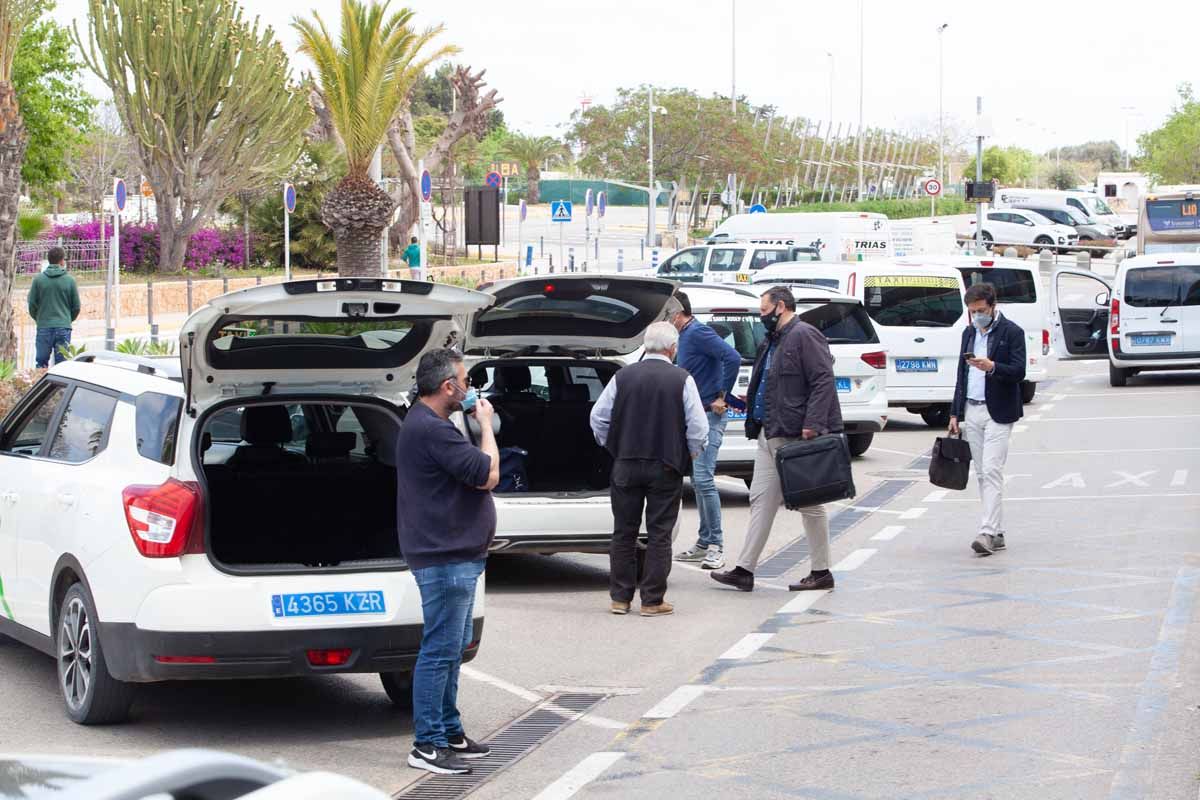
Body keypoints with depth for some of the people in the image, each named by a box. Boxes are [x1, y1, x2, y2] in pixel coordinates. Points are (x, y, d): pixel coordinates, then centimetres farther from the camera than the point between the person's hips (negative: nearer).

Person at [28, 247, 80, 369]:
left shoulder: (38, 279, -2)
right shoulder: (69, 280, -2)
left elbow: (32, 304, 1)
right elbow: (76, 306, 3)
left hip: (44, 327, 0)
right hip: (64, 328, 0)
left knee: (41, 362, 8)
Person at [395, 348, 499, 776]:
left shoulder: (426, 424, 16)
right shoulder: (431, 430, -21)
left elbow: (476, 475, 26)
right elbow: (488, 475, -19)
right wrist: (486, 424, -8)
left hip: (453, 553, 12)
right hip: (445, 557, -12)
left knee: (452, 646, 18)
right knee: (441, 650, -8)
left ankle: (449, 731, 28)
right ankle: (427, 745, -5)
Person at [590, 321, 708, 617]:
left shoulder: (623, 377, -1)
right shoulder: (682, 379, -8)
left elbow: (598, 417, 2)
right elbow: (698, 426, -9)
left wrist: (612, 448, 16)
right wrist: (689, 455, 9)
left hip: (626, 467, 2)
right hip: (666, 468, -2)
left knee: (624, 533, 11)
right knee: (659, 535, 4)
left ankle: (620, 597, 13)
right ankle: (652, 601, 4)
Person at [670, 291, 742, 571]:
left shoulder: (698, 333, -15)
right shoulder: (685, 336, 15)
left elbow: (733, 358, -26)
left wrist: (722, 397, -20)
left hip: (708, 416, -10)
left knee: (703, 479, -14)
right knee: (698, 481, 13)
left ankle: (716, 546, -12)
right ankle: (705, 543, 19)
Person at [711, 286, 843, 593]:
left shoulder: (804, 336, -12)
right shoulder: (774, 341, 18)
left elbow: (823, 381, -20)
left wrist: (812, 425, -25)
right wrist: (752, 401, 16)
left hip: (796, 435, -10)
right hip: (770, 435, 10)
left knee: (809, 503, -1)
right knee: (761, 499, 7)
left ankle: (821, 573, 7)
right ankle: (744, 570, 7)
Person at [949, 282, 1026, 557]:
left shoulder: (1011, 332, -5)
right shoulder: (969, 333, 15)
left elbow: (1019, 371, -13)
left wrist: (991, 367, -29)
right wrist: (955, 413, 16)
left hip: (998, 413, -7)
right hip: (971, 412, 7)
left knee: (991, 471, -14)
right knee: (983, 474, 7)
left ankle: (988, 533, -19)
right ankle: (997, 534, 11)